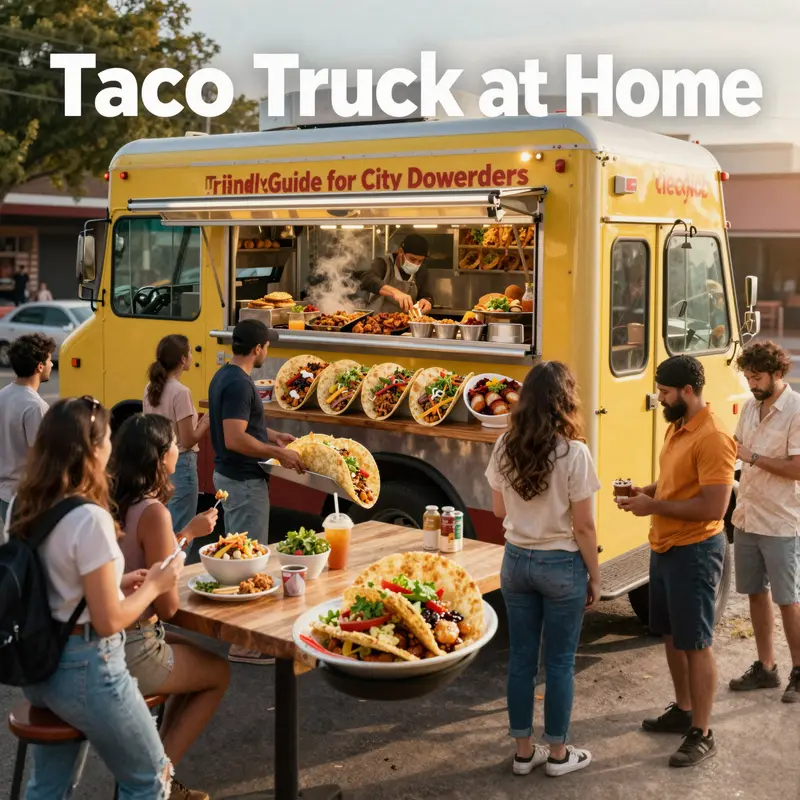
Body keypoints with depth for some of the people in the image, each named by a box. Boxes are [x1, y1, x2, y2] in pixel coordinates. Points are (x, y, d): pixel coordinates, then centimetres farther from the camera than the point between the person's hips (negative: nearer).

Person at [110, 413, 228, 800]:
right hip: (128, 654, -8)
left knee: (197, 658, 28)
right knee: (218, 673, 17)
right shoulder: (153, 512, -22)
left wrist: (187, 532, 15)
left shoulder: (111, 502, 2)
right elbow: (167, 606, -17)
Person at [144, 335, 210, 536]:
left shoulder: (150, 389, 4)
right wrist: (206, 422, -5)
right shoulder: (180, 392, -19)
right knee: (180, 533, 1)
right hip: (180, 465, -8)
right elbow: (188, 441, -18)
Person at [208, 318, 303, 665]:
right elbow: (235, 439, -28)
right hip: (244, 481, -11)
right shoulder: (239, 383, -23)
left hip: (229, 476, 11)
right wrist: (277, 453, -20)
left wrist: (272, 435, 18)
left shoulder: (224, 376, 10)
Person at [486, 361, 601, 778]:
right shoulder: (573, 453, -18)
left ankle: (523, 751, 24)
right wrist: (594, 577, -1)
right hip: (561, 566, -4)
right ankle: (558, 754, 23)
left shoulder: (504, 447, -4)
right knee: (559, 662, 10)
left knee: (521, 658, 14)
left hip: (516, 561, 4)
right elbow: (583, 527, -13)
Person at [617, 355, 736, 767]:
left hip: (695, 551, -10)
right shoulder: (676, 427, 8)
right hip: (664, 547, 10)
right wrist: (646, 491, 2)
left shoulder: (713, 438, -22)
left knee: (696, 643, 0)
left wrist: (654, 506, -21)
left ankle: (702, 734, 11)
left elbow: (714, 507, -26)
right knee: (671, 635, 19)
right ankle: (682, 710, 35)